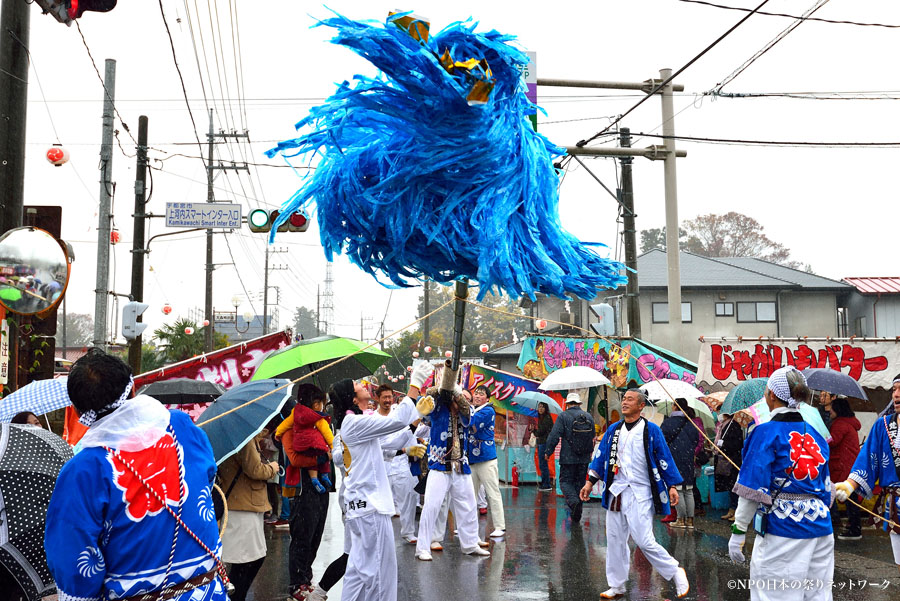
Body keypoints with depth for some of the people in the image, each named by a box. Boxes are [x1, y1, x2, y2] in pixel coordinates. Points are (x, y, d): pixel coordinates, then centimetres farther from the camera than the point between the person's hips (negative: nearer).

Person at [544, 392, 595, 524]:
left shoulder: (563, 416, -8)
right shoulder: (589, 417, 7)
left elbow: (554, 436, -12)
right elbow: (593, 437, 17)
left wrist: (548, 452, -1)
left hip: (568, 458, -4)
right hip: (584, 458, 4)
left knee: (565, 481, 5)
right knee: (579, 482, 12)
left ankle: (573, 501, -24)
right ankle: (576, 515, 14)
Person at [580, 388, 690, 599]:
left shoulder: (651, 430, -3)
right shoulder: (614, 429, 10)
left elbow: (664, 459, -1)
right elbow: (601, 456, 14)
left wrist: (672, 486, -4)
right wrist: (590, 482, 11)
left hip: (640, 493, -5)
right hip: (616, 491, 5)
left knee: (644, 541, -11)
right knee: (615, 540, 7)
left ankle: (675, 572, 10)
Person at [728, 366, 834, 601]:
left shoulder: (766, 432, -9)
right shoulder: (815, 434, 9)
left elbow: (753, 489, -13)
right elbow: (826, 487, 14)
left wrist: (738, 531, -9)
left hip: (781, 529, -6)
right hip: (820, 527, 6)